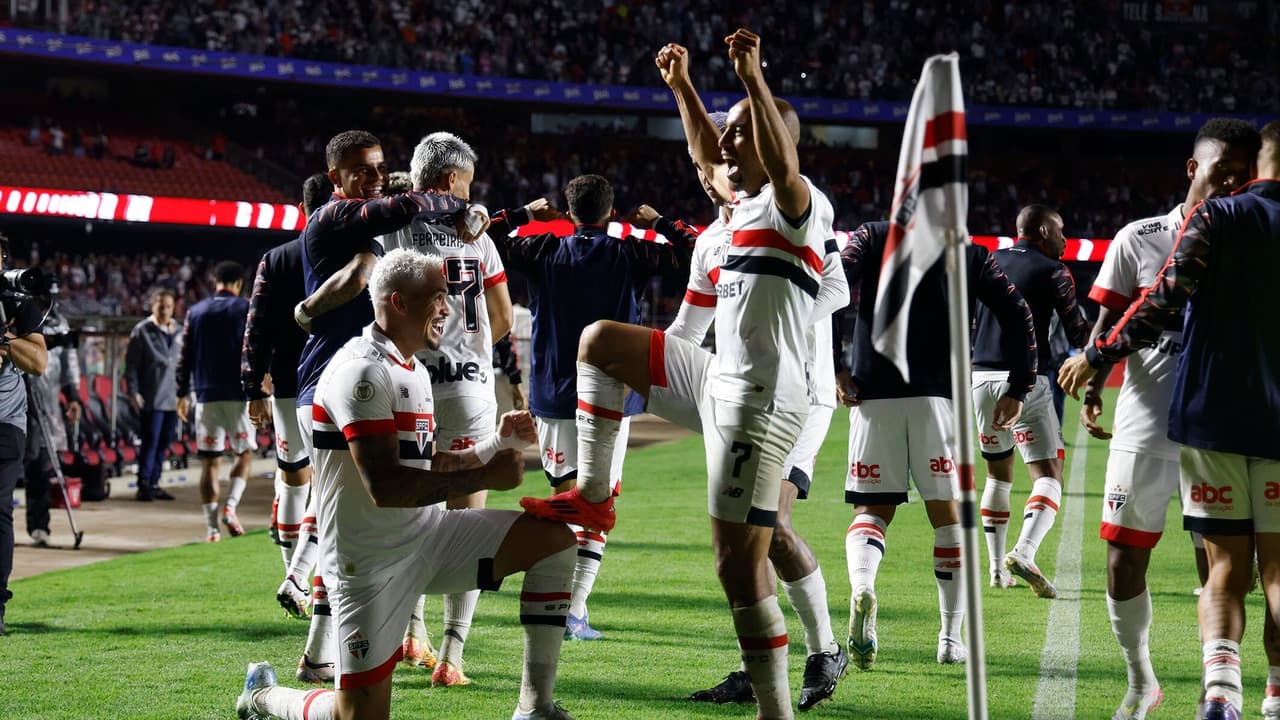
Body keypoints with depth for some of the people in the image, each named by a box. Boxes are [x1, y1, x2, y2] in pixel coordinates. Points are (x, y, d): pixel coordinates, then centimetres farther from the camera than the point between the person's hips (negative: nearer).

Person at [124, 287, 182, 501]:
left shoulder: (179, 332, 13)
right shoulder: (142, 331, -3)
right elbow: (131, 364, -4)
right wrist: (133, 392, -11)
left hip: (172, 398, 6)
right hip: (151, 399, -6)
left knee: (164, 443, 9)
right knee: (150, 441, -7)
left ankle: (154, 483, 17)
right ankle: (144, 485, -2)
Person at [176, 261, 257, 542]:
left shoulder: (196, 312, 10)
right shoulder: (246, 309, 0)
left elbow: (184, 357, 9)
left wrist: (183, 394, 15)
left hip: (206, 395, 3)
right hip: (238, 394, -3)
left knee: (209, 461, 4)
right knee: (245, 453, 11)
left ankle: (212, 527, -1)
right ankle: (230, 506, -9)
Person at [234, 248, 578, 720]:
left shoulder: (415, 372, 13)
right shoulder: (363, 372, -19)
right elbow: (385, 486, -27)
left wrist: (497, 443, 9)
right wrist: (484, 478, -22)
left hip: (426, 536, 9)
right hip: (372, 560, -9)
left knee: (555, 539, -5)